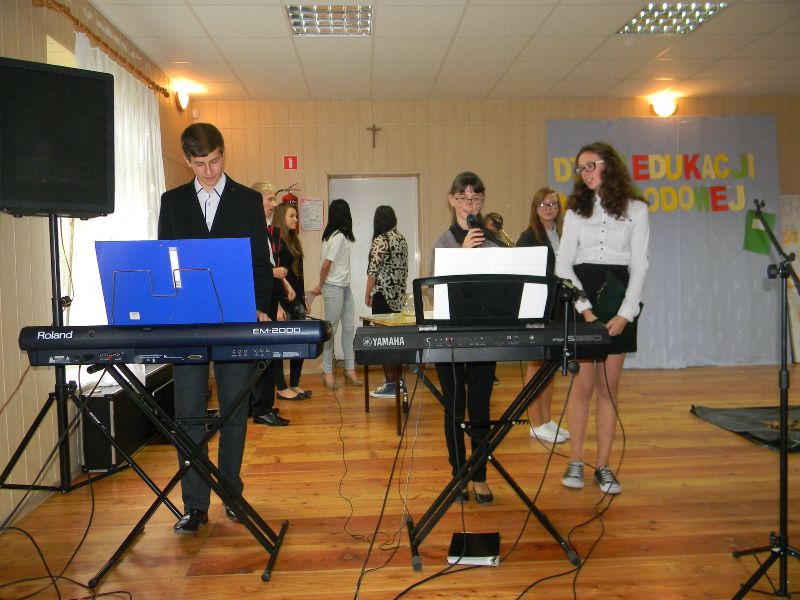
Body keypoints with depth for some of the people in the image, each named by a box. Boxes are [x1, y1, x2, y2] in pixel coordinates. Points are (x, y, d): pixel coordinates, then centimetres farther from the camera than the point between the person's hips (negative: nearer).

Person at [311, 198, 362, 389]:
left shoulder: (341, 236, 9)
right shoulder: (338, 237, -17)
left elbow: (327, 263, 7)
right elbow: (326, 264, -15)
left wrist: (322, 285, 3)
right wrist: (321, 285, -2)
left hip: (344, 287, 8)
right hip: (334, 288, -8)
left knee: (349, 328, 8)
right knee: (331, 329, 0)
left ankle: (350, 369, 14)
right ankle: (327, 371, 10)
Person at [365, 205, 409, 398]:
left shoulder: (380, 240, -11)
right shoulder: (402, 239, 11)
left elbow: (373, 270, -16)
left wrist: (367, 294, -6)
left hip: (384, 295, -8)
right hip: (399, 295, 8)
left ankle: (391, 384, -1)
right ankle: (398, 379, 21)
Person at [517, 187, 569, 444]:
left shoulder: (562, 236, 10)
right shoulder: (528, 237, -7)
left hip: (557, 306, 6)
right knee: (536, 363, 0)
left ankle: (547, 420, 22)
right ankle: (536, 424, 8)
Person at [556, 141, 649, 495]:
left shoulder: (635, 209, 5)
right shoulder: (576, 210, 9)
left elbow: (639, 265, 0)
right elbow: (563, 264, 2)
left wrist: (625, 314, -11)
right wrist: (584, 308, -12)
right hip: (581, 298, 0)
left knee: (608, 388, 3)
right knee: (584, 385, -3)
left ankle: (603, 466, 11)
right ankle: (575, 463, 8)